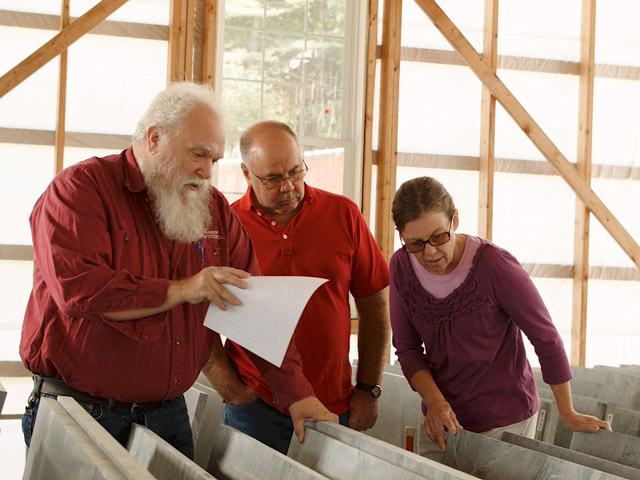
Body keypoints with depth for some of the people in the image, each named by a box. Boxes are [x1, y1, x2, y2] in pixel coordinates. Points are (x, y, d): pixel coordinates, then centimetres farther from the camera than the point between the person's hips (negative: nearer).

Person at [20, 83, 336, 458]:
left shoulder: (215, 209, 10)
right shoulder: (82, 188, -8)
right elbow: (77, 289, -23)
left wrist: (296, 394, -1)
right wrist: (179, 291, -20)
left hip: (169, 413, 5)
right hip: (80, 410, -5)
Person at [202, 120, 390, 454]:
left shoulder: (343, 214, 2)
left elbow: (374, 305, 6)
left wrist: (368, 389, 4)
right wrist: (230, 389, -8)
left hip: (335, 408, 2)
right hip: (256, 407, -1)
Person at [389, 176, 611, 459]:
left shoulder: (494, 264, -22)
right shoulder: (401, 267, -8)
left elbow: (546, 337, -13)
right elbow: (407, 348, 0)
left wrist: (568, 414, -6)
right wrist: (434, 401, -17)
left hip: (504, 420, -4)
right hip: (440, 418, 4)